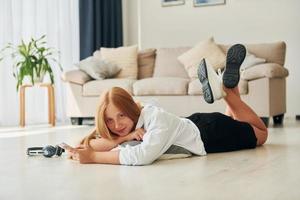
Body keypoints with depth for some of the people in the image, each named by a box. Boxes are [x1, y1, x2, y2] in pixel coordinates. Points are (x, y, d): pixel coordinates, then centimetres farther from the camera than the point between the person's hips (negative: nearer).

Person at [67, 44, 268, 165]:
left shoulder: (157, 117, -42)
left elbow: (143, 156, -59)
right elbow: (87, 145, -29)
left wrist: (92, 157, -55)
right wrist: (125, 137, -42)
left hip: (210, 132, -6)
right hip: (195, 125, 6)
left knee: (260, 133, 25)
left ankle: (227, 85, 25)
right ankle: (224, 85, 34)